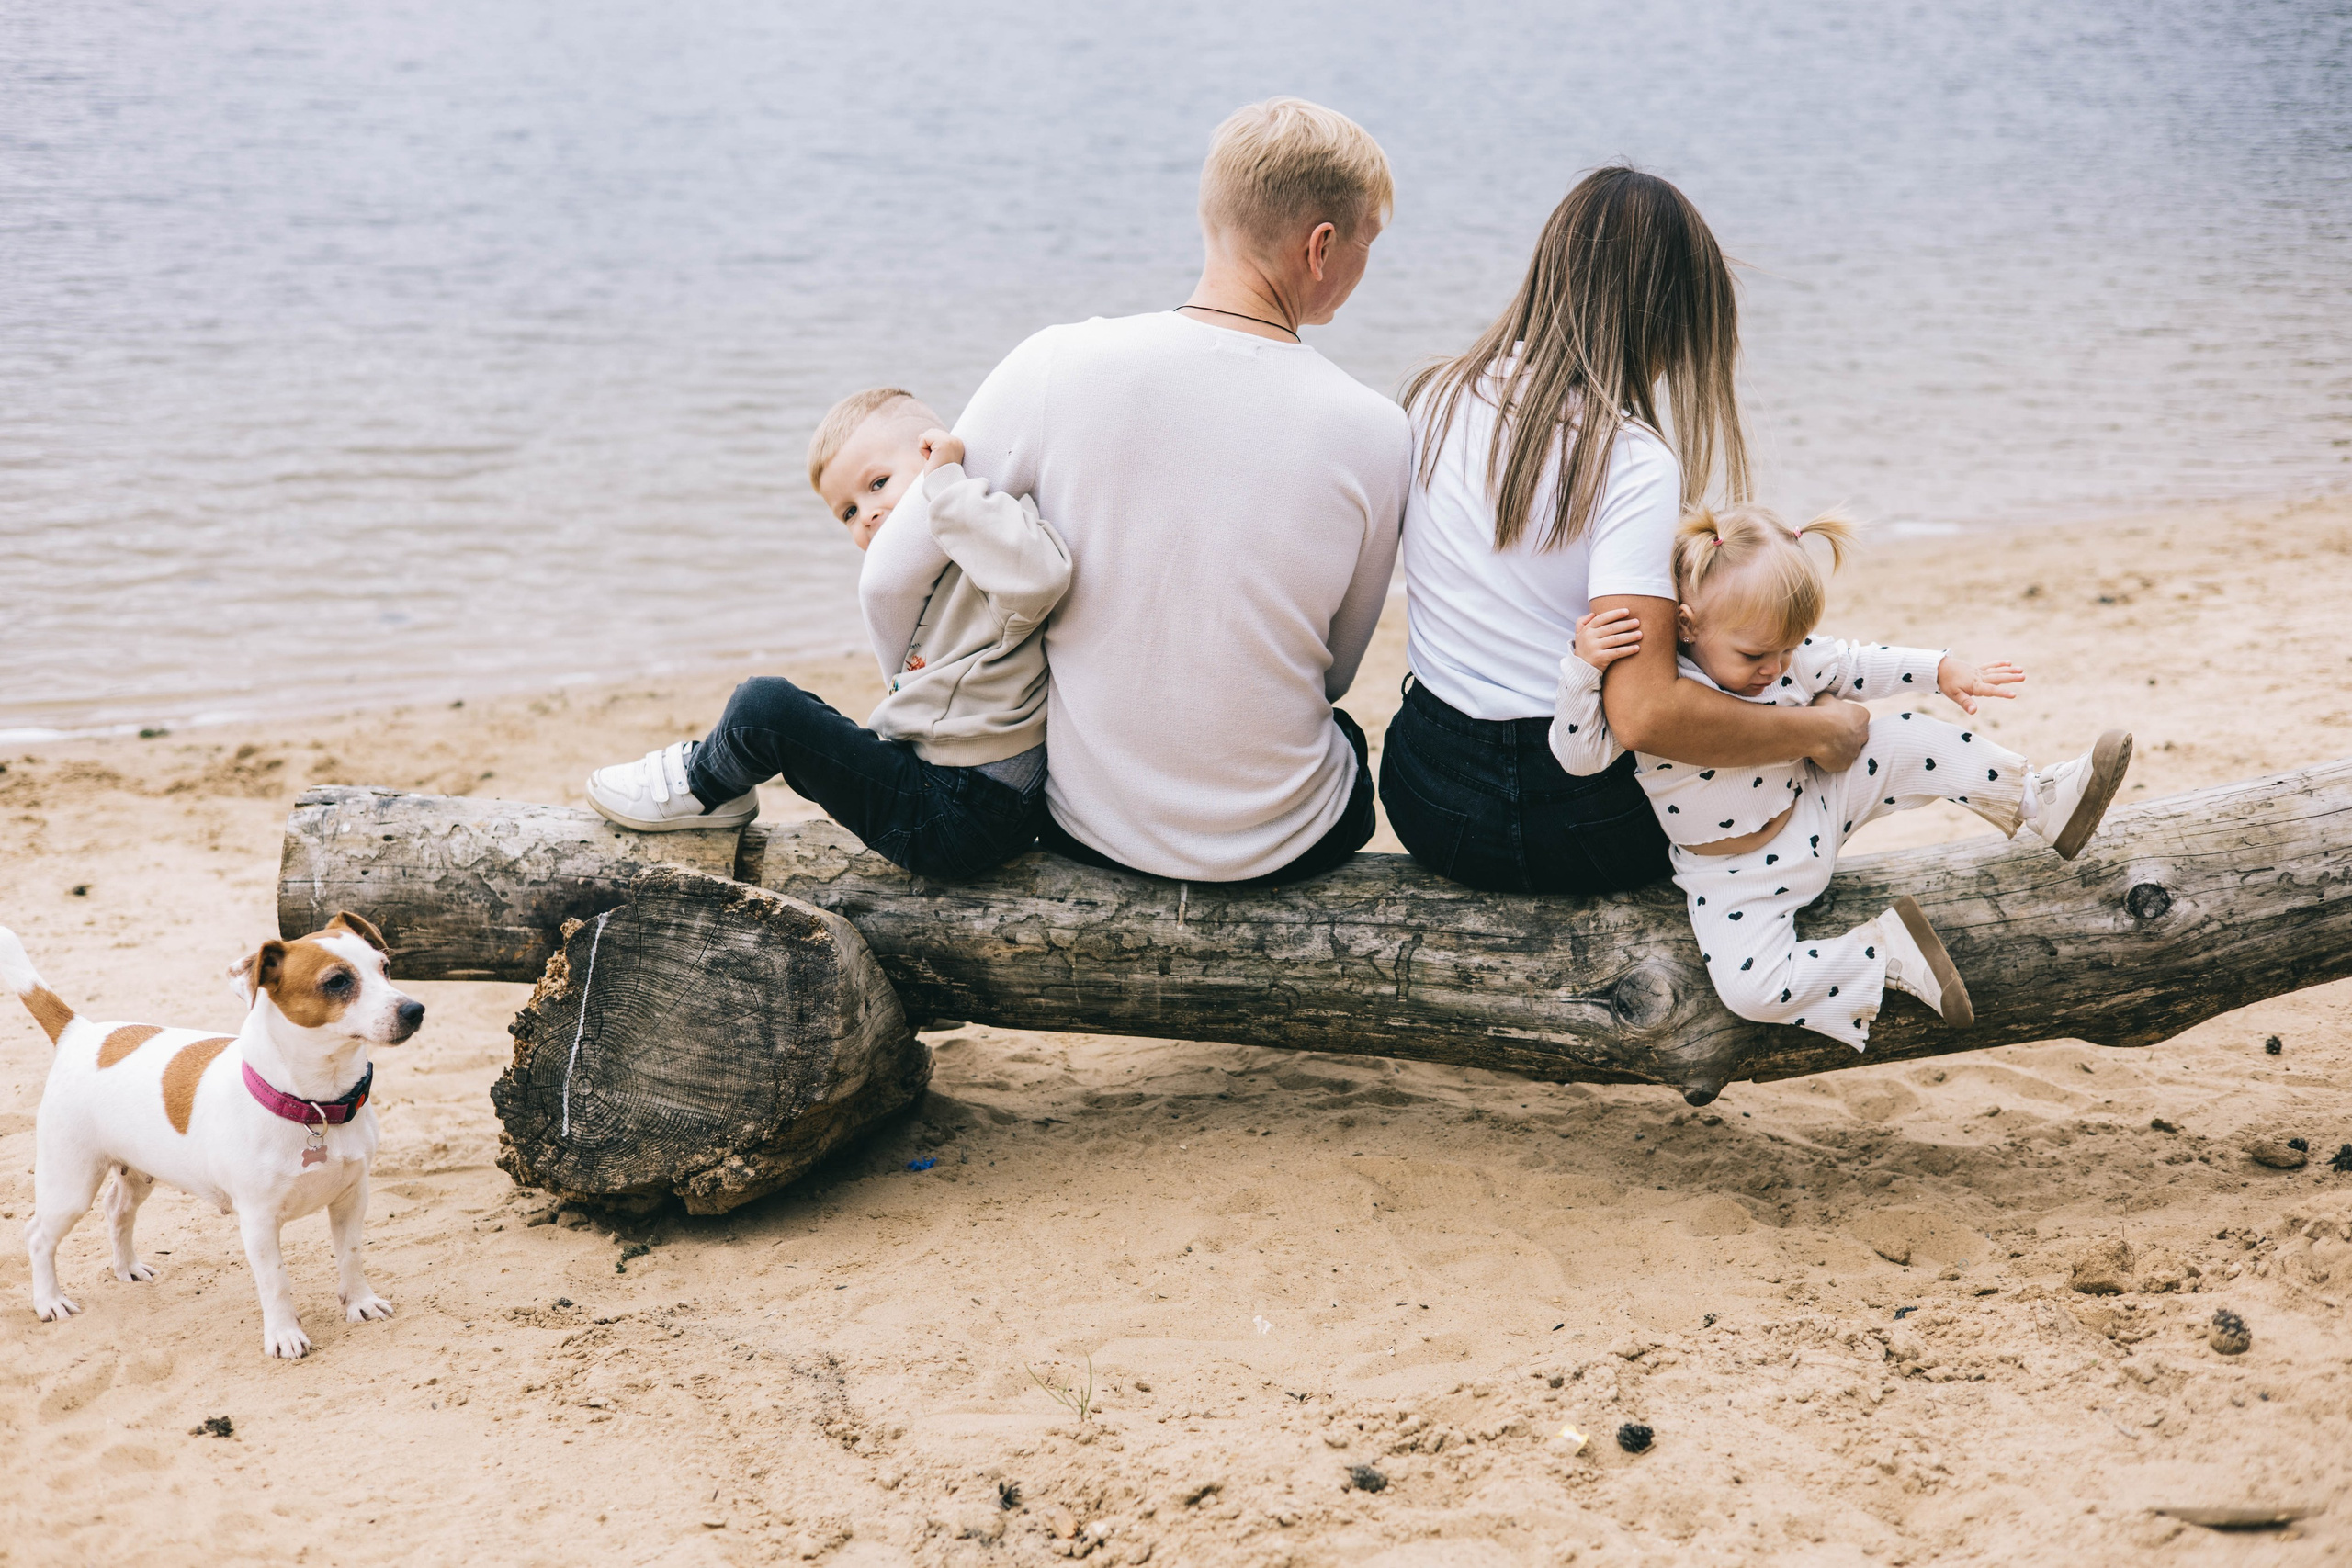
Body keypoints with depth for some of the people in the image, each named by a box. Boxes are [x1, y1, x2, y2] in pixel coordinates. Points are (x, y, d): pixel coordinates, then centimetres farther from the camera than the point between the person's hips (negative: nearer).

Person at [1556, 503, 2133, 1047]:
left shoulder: (1793, 655, -8)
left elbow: (1859, 665, 9)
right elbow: (1580, 753, -25)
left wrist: (1944, 670, 1)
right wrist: (1584, 667, -39)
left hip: (1813, 808, 4)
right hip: (1737, 878, -4)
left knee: (1907, 741, -10)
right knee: (1748, 989, -28)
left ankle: (2043, 799, 2)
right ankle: (1886, 955, -14)